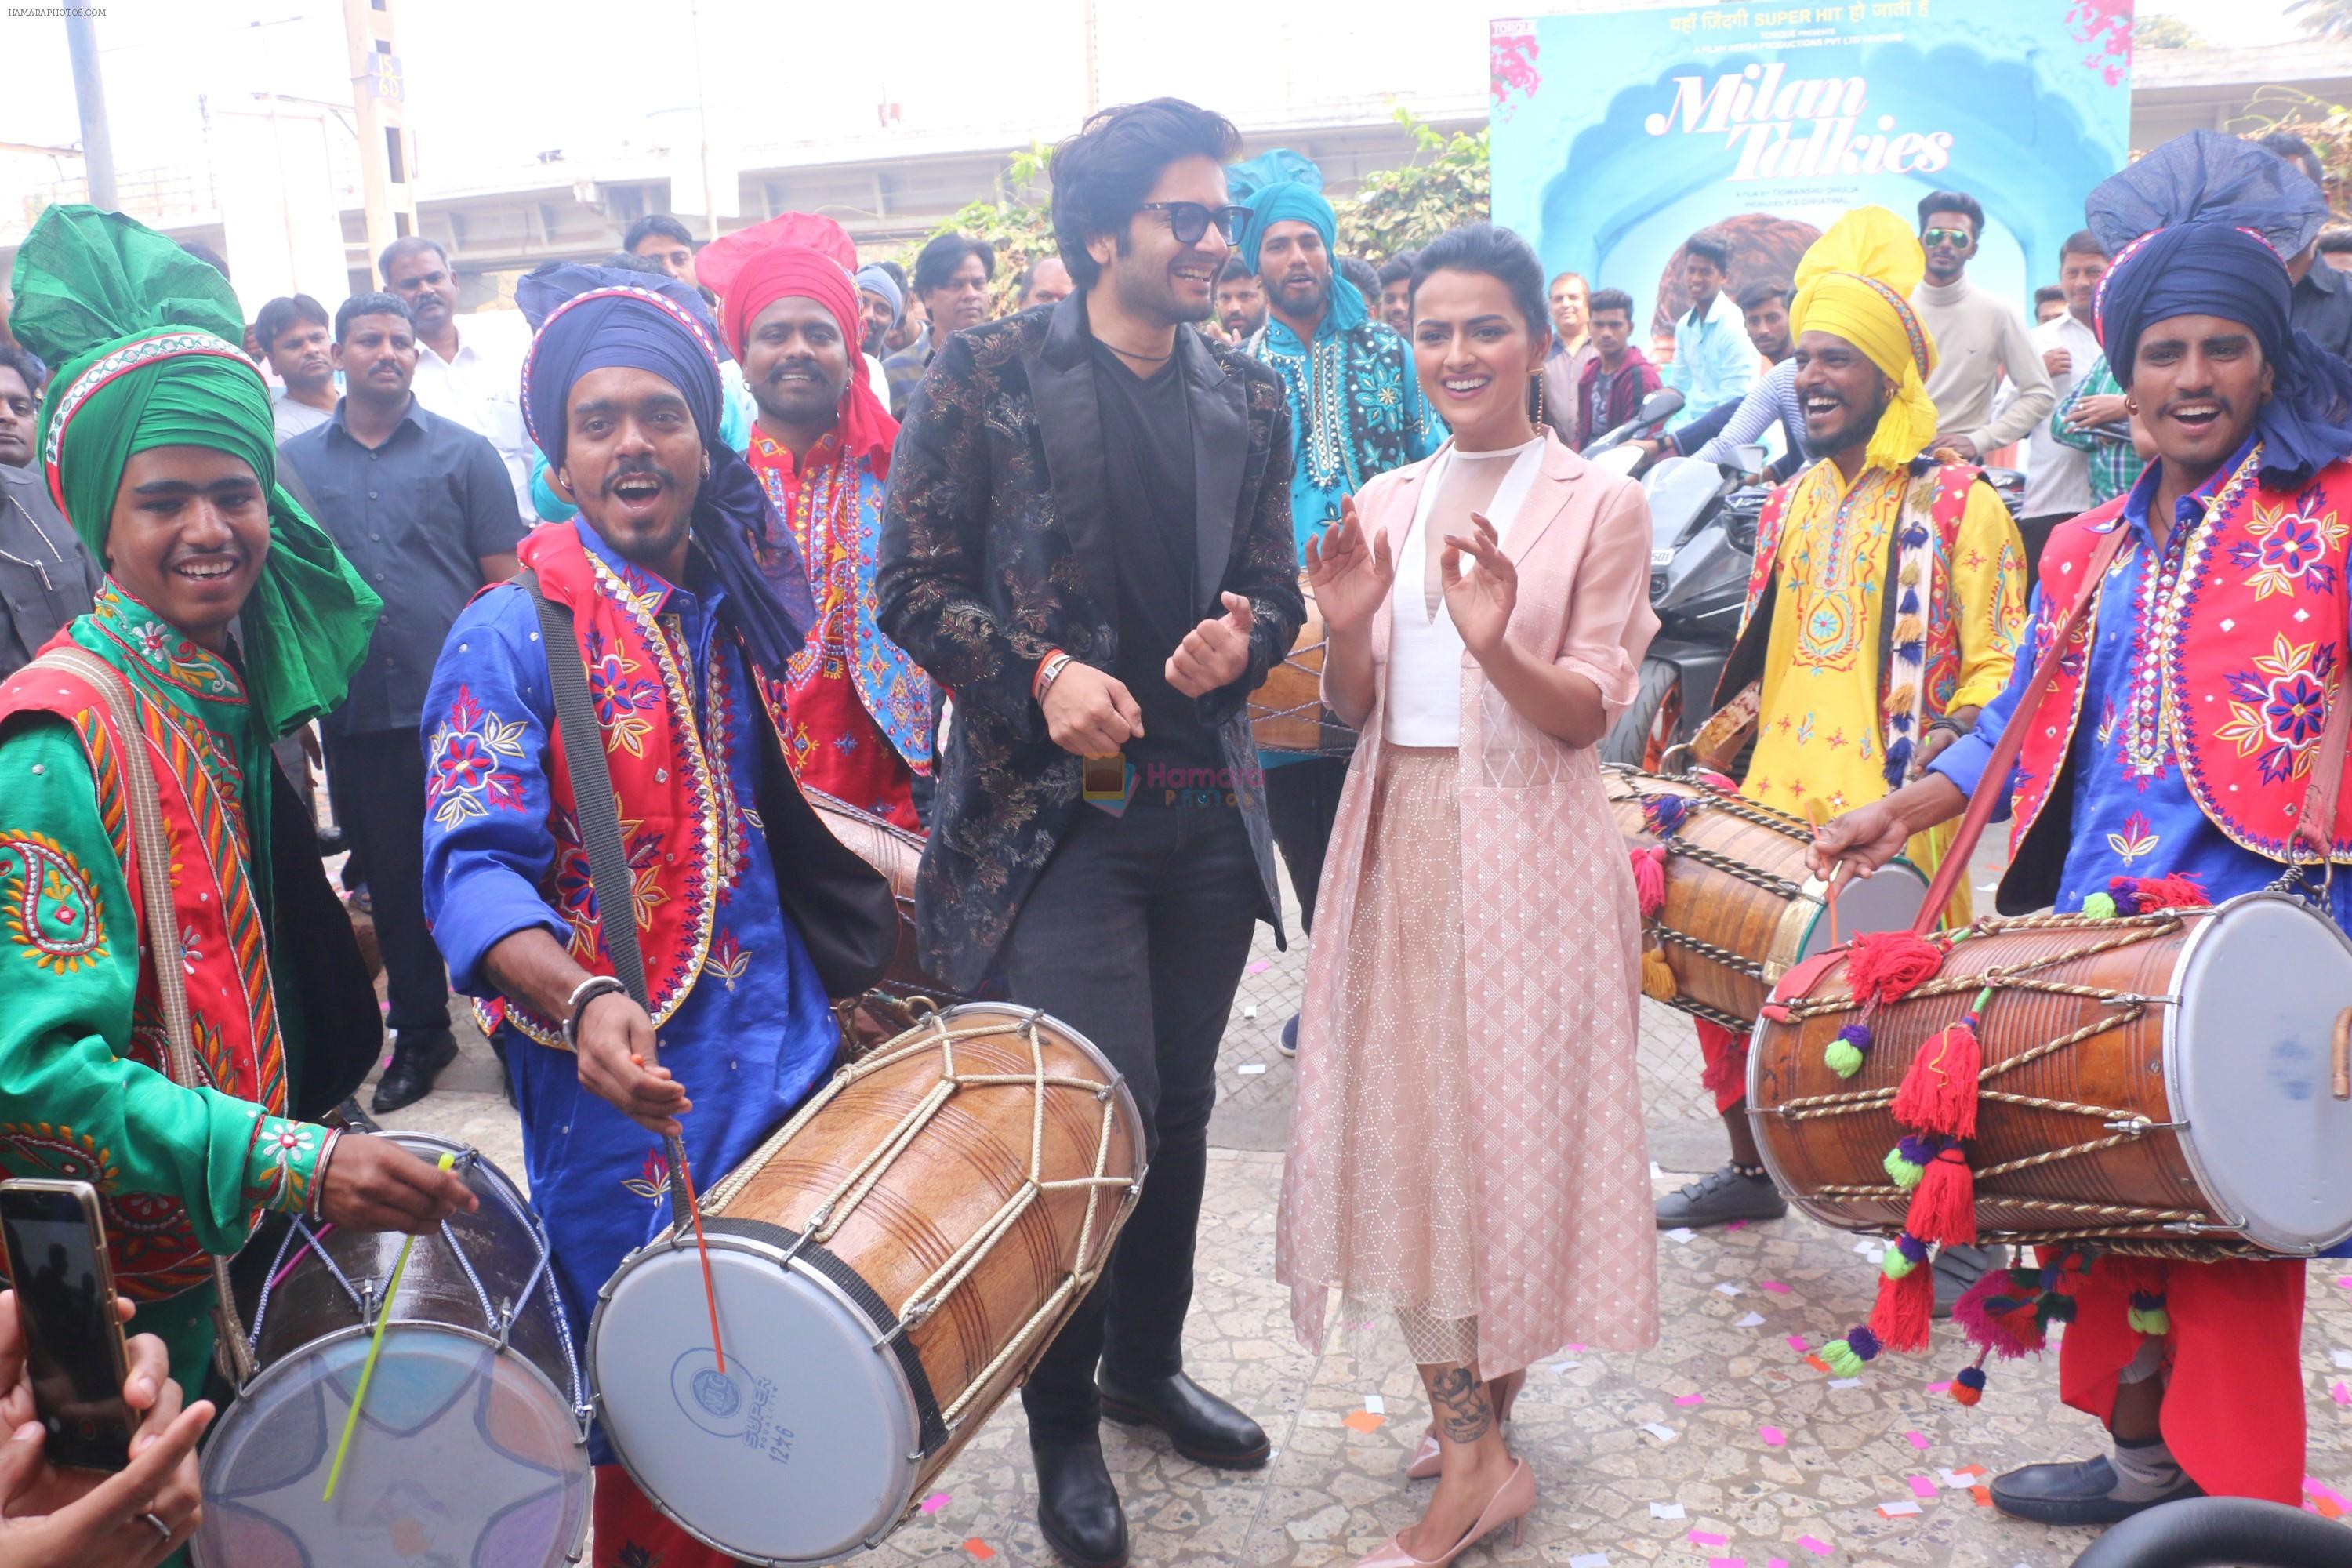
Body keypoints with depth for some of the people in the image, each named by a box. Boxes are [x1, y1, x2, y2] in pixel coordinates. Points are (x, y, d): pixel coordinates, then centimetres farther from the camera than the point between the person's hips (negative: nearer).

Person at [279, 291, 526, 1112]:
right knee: (393, 876, 12)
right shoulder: (292, 463, 9)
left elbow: (503, 580, 1)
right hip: (356, 713, 2)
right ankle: (419, 1030, 26)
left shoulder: (463, 452, 3)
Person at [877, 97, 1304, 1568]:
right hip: (1055, 804, -5)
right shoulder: (989, 374, -4)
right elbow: (914, 580, -5)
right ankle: (1065, 1425, 16)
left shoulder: (1249, 397, 10)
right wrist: (1041, 674, -19)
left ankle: (1149, 1363, 38)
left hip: (1208, 807, 5)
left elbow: (1278, 584, 15)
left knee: (1182, 1107, 15)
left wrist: (1244, 638, -8)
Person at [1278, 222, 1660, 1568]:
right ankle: (1474, 1435, 23)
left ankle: (1481, 1430, 17)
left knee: (1516, 1117, 1)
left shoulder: (1600, 504, -2)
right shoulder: (1386, 504, 11)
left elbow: (1589, 715, -8)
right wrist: (1347, 631, -10)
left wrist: (1497, 646, -26)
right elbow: (1356, 709, 10)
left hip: (1528, 852, -5)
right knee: (1410, 1121, 8)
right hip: (1401, 842, 5)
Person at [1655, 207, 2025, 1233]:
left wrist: (1940, 752, -20)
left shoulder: (1956, 505, -3)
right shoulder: (1793, 504, 16)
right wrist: (1714, 742, 13)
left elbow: (1999, 669, -6)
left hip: (1894, 819, -6)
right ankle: (1750, 1168, 27)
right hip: (1776, 801, 6)